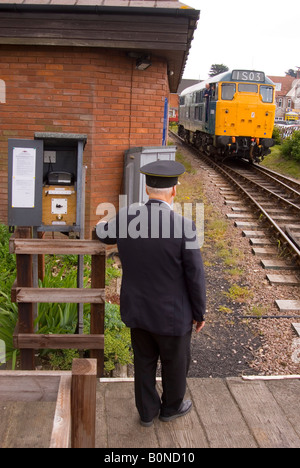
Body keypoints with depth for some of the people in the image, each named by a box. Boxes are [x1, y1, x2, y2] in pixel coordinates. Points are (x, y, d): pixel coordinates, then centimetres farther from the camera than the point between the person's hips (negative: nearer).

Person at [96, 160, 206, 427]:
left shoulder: (126, 217, -13)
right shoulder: (183, 226, -26)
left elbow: (104, 234, 12)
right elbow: (195, 277, -18)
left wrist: (103, 224, 36)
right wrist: (200, 313, -2)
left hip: (137, 310, 4)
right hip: (172, 315, -4)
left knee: (145, 362, 25)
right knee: (176, 363, 23)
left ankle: (147, 411, 43)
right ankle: (171, 407, 47)